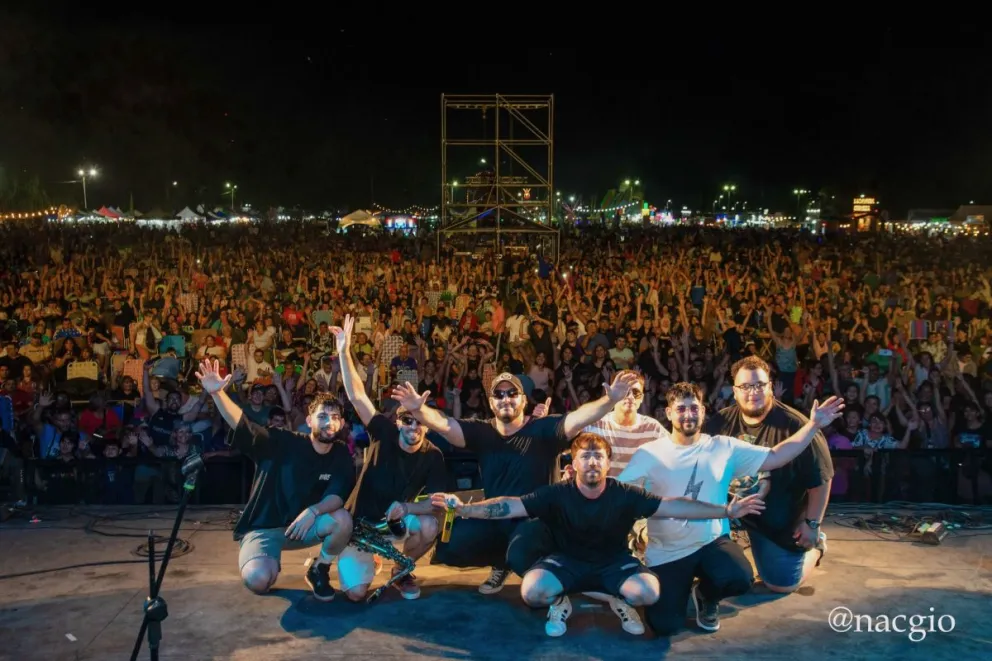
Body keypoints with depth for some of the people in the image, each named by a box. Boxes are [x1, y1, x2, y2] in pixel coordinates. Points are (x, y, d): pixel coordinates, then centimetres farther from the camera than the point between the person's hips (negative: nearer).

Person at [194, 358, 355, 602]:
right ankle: (271, 565, 9)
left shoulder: (341, 454, -5)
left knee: (343, 520, -28)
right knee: (257, 580, -31)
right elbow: (243, 426, -26)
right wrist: (217, 393, -43)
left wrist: (313, 511, -40)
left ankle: (319, 571, 2)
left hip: (303, 526, 3)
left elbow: (338, 495, -19)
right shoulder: (284, 442, -14)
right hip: (265, 528, -3)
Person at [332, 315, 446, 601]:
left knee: (429, 526, -31)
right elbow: (357, 397, -23)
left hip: (396, 521, 2)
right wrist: (344, 352, -31)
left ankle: (402, 571, 1)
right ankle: (368, 562, 22)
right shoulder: (384, 433, -15)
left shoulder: (433, 457, -13)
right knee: (356, 593, -17)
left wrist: (406, 507, -34)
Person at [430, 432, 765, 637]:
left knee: (648, 592, -28)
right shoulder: (557, 494, -18)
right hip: (567, 561, -1)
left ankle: (621, 603, 11)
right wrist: (464, 509, -37)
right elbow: (512, 505, -25)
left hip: (614, 562, 1)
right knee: (532, 591, -30)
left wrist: (726, 510, -24)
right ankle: (561, 604, 8)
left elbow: (673, 506, -18)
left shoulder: (625, 495, -16)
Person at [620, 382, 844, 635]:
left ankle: (706, 596, 8)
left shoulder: (724, 447, 0)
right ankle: (682, 588, 26)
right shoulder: (649, 453, -6)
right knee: (664, 625, -12)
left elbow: (774, 457, 0)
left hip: (712, 542, 1)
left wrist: (813, 425, -6)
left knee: (740, 578, -32)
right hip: (666, 552, -1)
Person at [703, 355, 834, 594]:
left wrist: (812, 524, -12)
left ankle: (815, 545, 33)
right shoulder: (720, 423, -10)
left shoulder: (796, 426, -22)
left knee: (781, 584, 4)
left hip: (781, 519, -3)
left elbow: (821, 479, -15)